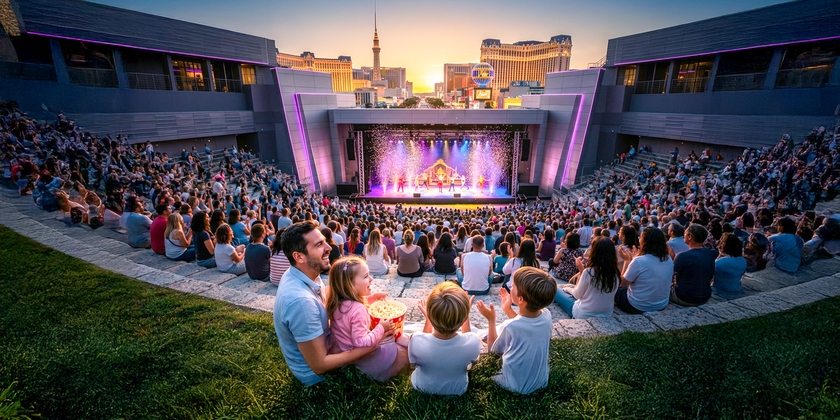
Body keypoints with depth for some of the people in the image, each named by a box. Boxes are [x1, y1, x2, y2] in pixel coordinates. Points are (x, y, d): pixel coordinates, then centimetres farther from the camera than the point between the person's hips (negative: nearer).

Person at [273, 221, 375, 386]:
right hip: (317, 374, -8)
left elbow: (324, 309, 9)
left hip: (322, 342, 8)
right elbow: (320, 366, -29)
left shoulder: (304, 275, -8)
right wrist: (371, 344, -23)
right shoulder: (300, 300, -37)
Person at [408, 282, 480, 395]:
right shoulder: (473, 342, -36)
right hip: (458, 390, 1)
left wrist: (428, 318, -6)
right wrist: (465, 314, 1)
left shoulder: (416, 341, -37)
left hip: (422, 388, 0)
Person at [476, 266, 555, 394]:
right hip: (542, 382, 5)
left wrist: (491, 319, -7)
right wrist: (508, 309, 4)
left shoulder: (509, 326, -33)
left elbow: (493, 349, -11)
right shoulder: (546, 315, -19)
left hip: (516, 387, -5)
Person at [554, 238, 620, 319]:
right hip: (606, 315, 7)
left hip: (583, 315, -6)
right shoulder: (616, 275, -11)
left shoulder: (589, 272, -27)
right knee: (570, 287, 28)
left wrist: (581, 271, -10)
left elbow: (577, 295, -13)